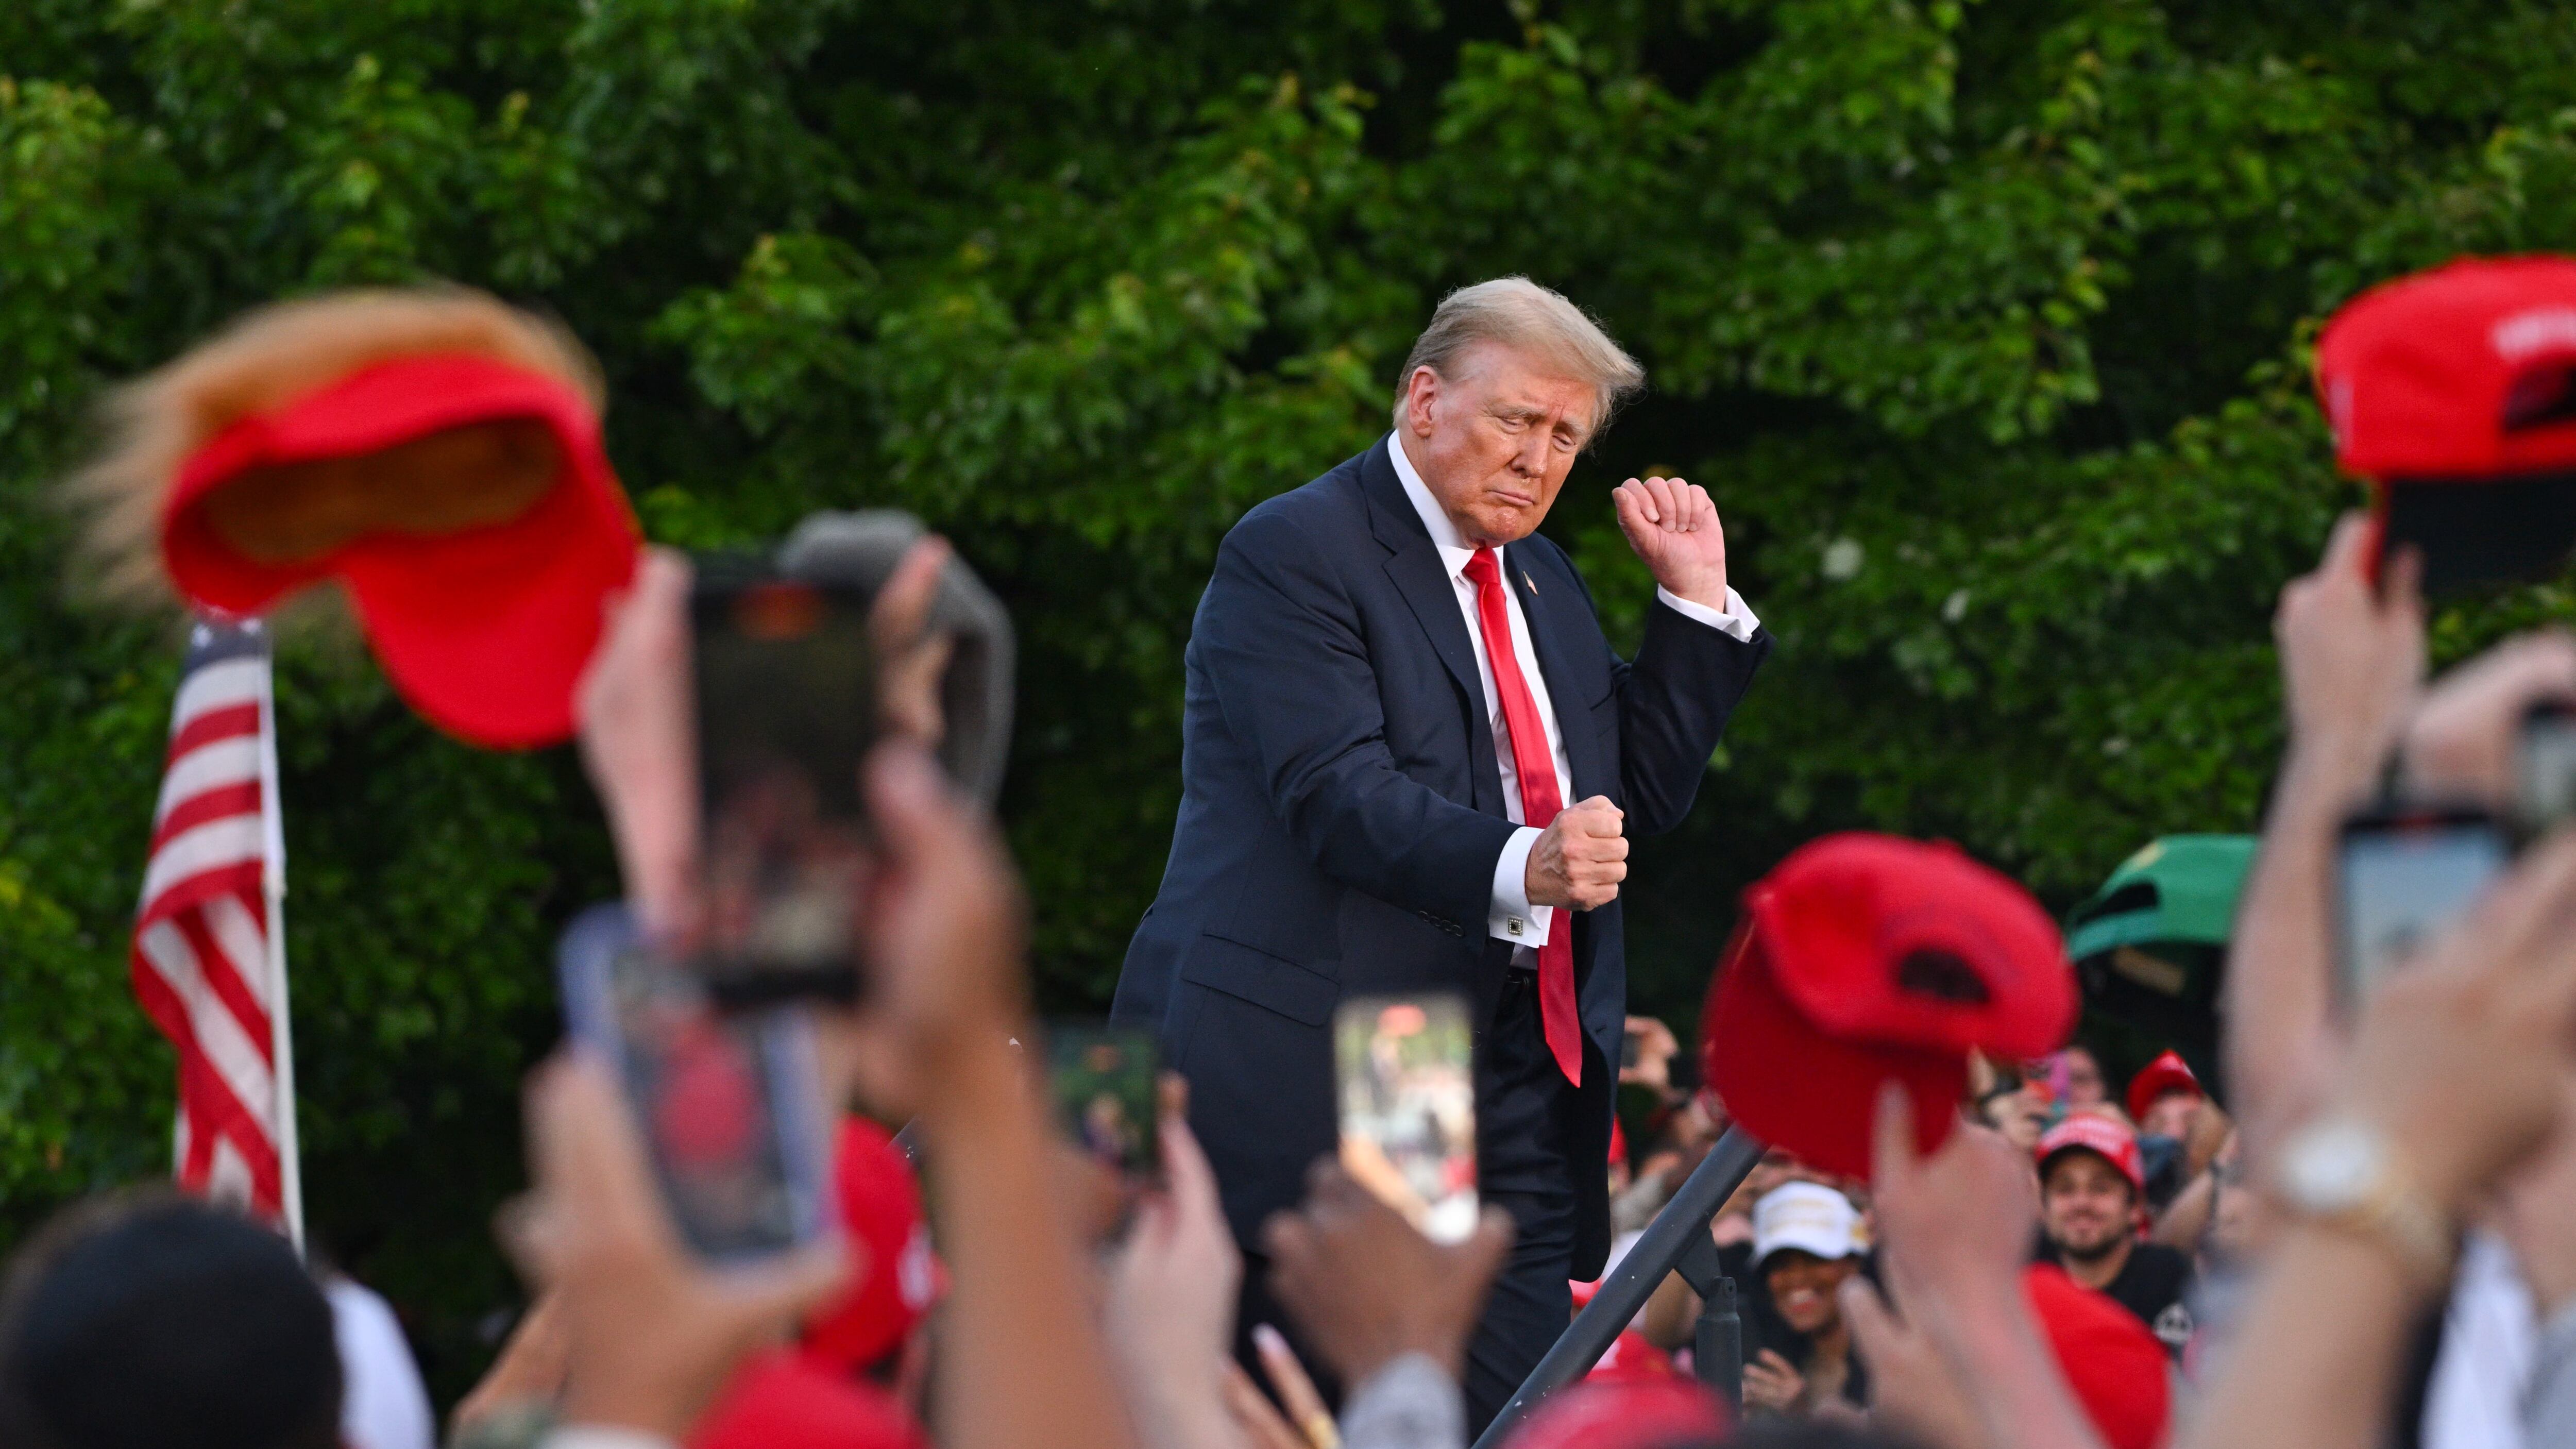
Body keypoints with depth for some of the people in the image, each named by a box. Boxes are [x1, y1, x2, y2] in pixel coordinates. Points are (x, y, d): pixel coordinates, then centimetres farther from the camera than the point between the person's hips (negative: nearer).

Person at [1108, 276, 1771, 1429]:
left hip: (1519, 1069, 7)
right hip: (1325, 1065, -7)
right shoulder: (1295, 553, -6)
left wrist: (1696, 600, 13)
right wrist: (1518, 867, -34)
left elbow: (1642, 793, 21)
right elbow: (1339, 795, -19)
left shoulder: (1539, 578, 21)